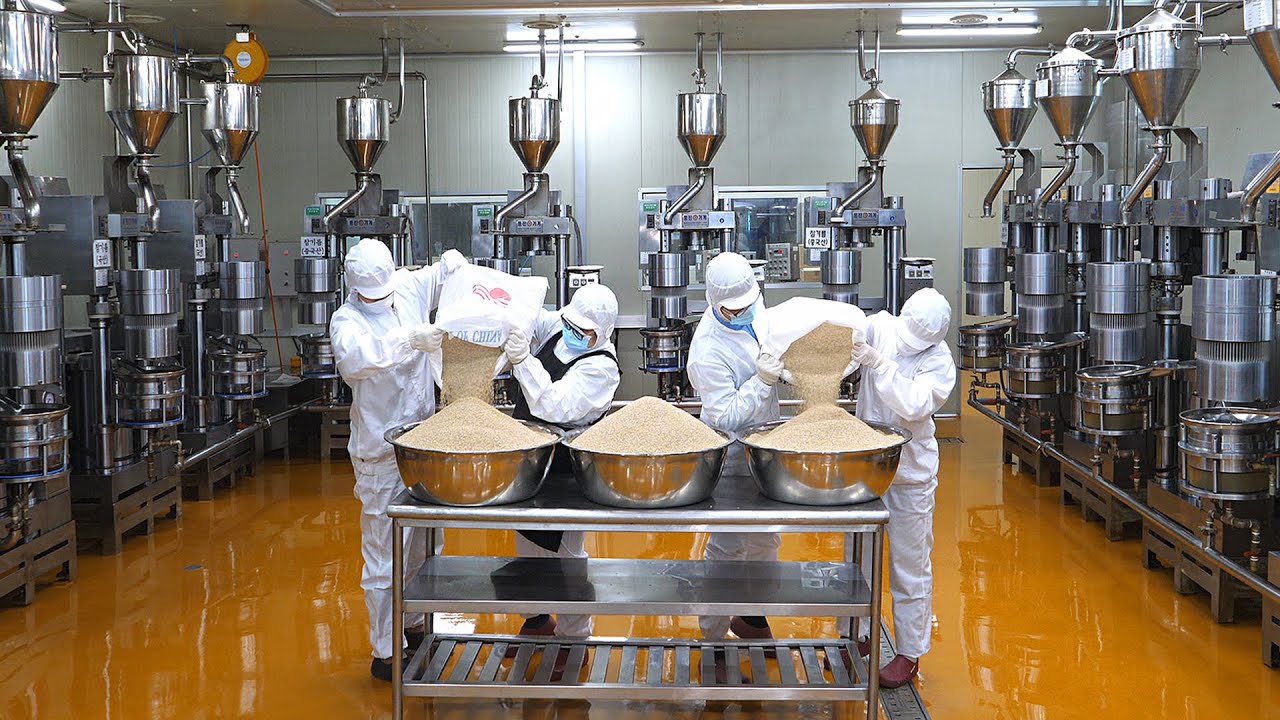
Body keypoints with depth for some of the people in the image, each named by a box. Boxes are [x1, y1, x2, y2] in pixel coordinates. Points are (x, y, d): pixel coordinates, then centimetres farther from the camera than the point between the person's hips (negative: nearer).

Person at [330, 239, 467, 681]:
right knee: (385, 556, -1)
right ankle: (386, 653, 10)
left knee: (421, 546, 20)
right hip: (380, 454, -7)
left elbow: (450, 266, 18)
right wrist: (407, 340, -49)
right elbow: (354, 356, -39)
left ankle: (413, 626, 38)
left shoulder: (409, 288, 1)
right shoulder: (348, 320, -16)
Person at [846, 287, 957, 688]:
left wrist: (879, 364, -31)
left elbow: (912, 406, -27)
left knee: (910, 567, 6)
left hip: (910, 474, -3)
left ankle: (910, 653, 20)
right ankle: (857, 635, 33)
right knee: (858, 556, 16)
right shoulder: (879, 327, -7)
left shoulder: (940, 362, -15)